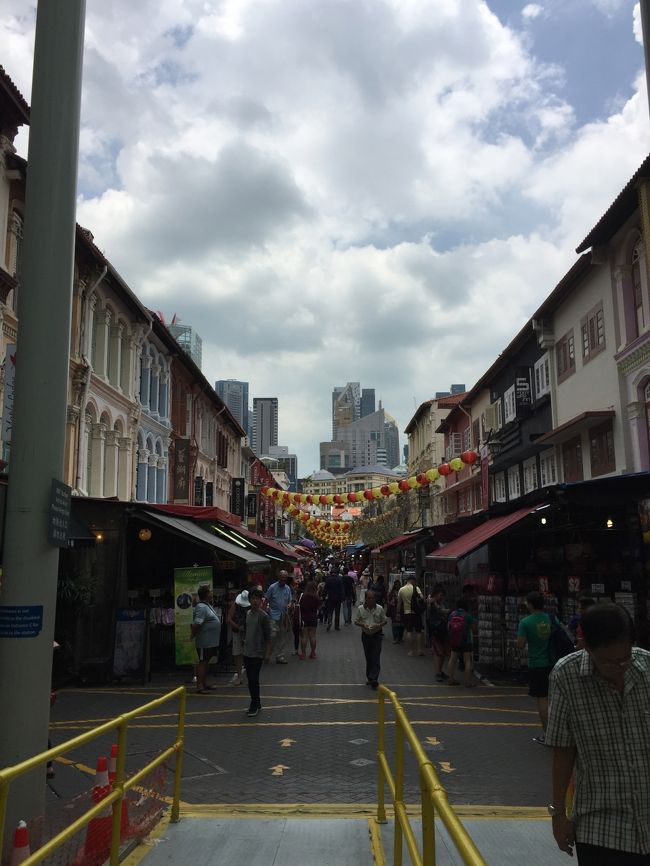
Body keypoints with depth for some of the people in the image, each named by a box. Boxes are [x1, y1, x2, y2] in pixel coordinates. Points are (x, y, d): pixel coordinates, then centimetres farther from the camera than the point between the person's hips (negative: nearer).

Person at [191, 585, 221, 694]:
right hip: (204, 641, -9)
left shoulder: (208, 605, 13)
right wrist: (193, 634, -13)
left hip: (211, 641, 9)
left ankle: (205, 684, 25)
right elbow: (197, 624, -26)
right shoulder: (201, 607, -19)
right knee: (202, 662, -3)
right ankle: (199, 687, 2)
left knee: (206, 662, 16)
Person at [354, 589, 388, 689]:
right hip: (366, 635, 2)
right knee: (368, 657, 12)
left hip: (377, 634, -2)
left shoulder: (379, 608, -6)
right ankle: (369, 677, 25)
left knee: (375, 657, -9)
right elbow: (356, 621, 4)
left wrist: (378, 625, -15)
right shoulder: (360, 608, -4)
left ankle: (373, 678, -11)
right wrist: (363, 624, -16)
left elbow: (385, 621, 4)